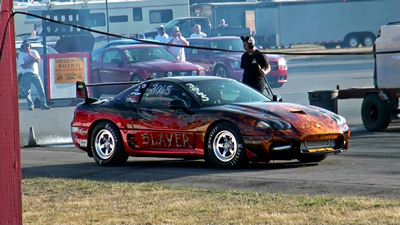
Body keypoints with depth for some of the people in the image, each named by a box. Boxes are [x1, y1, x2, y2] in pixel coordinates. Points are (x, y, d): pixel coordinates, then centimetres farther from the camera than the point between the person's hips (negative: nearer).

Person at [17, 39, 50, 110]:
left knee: (40, 88, -10)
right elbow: (23, 66, -4)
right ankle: (30, 105, 9)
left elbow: (38, 60, -4)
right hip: (26, 74, 0)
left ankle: (43, 104, -11)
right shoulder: (21, 55, 7)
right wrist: (32, 62, -7)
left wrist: (30, 55, -12)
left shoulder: (34, 52, 11)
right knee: (27, 91, -1)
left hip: (35, 73, 0)